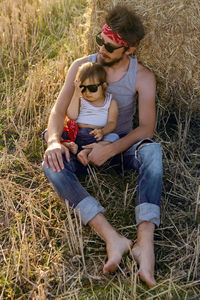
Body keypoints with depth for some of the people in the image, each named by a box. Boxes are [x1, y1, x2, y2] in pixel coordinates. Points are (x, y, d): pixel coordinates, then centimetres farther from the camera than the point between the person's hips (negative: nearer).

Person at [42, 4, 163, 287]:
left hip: (122, 143, -1)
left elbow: (146, 127, -15)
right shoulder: (81, 67, -8)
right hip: (84, 142, 2)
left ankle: (145, 243, -48)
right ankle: (113, 238, -45)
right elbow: (59, 109, -9)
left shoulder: (143, 77, -12)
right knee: (51, 165, -32)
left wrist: (111, 149, -29)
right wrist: (54, 141, -30)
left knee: (153, 150, -36)